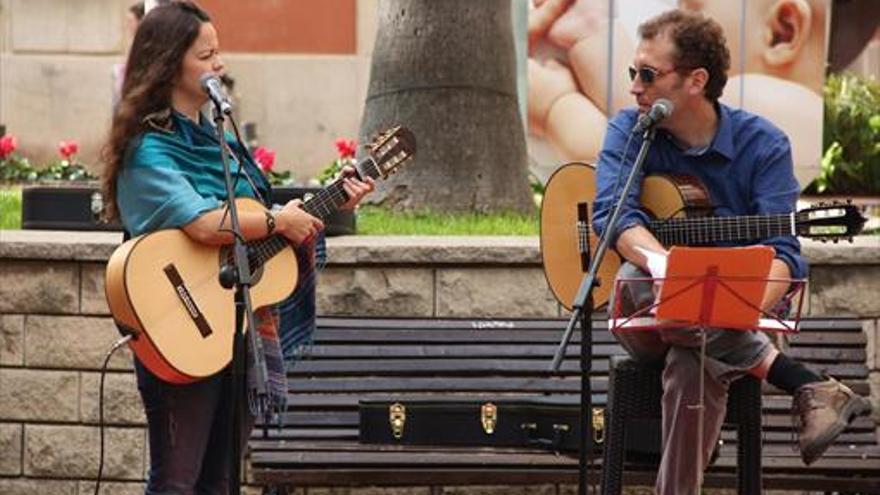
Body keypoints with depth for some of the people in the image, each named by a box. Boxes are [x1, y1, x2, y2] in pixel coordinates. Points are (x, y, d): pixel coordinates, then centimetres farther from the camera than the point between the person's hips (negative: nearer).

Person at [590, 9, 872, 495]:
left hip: (729, 325, -2)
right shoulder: (628, 132, 0)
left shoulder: (762, 144, -4)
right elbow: (612, 214, -18)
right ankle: (808, 385, -30)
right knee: (644, 284, -35)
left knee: (694, 363, -38)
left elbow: (780, 249, -14)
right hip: (648, 323, 2)